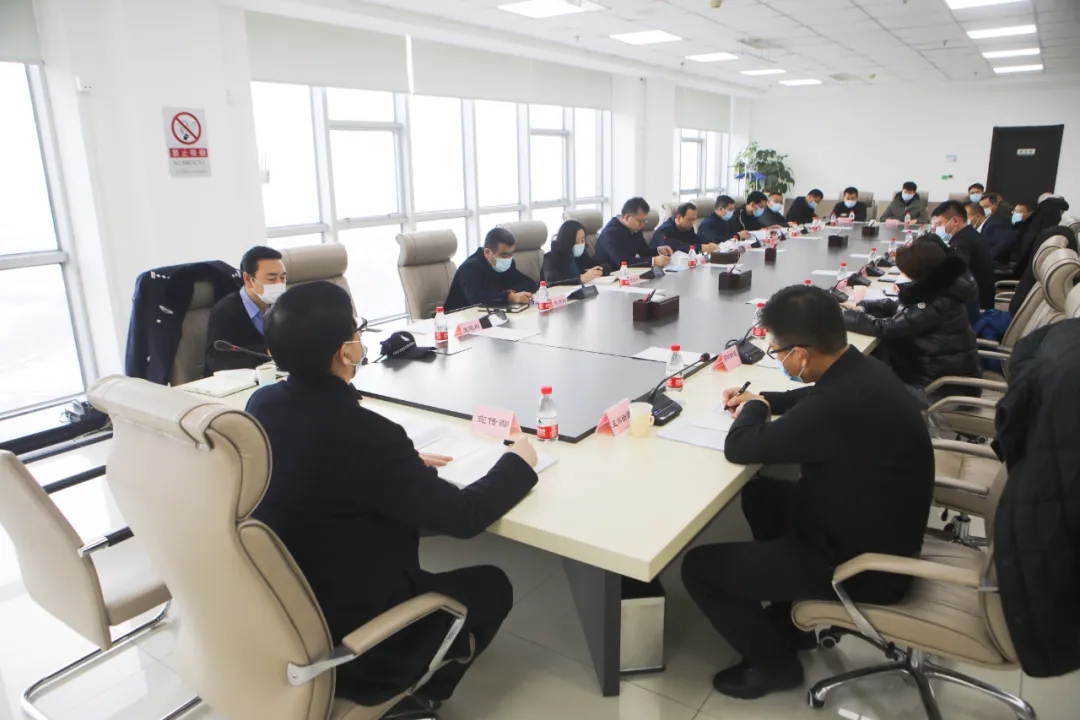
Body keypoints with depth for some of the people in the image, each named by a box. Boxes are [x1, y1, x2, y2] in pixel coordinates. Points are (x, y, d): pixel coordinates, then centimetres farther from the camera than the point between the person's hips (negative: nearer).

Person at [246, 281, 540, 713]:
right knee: (492, 586, 12)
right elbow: (464, 516, -22)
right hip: (342, 638, -7)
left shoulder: (260, 404, -8)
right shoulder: (362, 432, -31)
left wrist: (408, 465, 7)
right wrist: (518, 464, -5)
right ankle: (413, 694, 27)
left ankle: (412, 684, 30)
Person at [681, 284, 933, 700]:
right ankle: (797, 610, 34)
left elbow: (739, 448, -23)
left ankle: (775, 663, 17)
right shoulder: (860, 370, -5)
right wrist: (764, 401, 9)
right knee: (759, 494, 26)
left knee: (699, 567, -6)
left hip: (862, 565, -9)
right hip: (877, 531, 9)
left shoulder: (840, 405, -35)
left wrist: (753, 410, -3)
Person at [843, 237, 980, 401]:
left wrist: (843, 316, -18)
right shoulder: (939, 288, 0)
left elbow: (887, 327, -25)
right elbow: (900, 308, 9)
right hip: (944, 370, 8)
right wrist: (861, 306, -1)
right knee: (876, 351, 1)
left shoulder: (939, 303, -25)